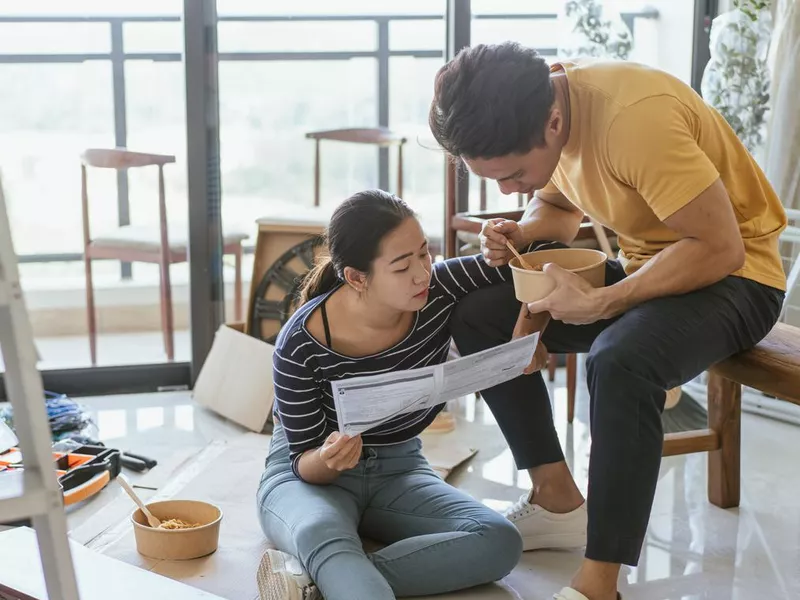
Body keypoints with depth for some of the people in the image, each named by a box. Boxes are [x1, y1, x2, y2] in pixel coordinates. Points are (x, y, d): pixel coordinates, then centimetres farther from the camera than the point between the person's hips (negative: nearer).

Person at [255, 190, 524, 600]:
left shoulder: (440, 289, -17)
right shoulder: (302, 345, -25)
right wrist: (328, 459, -39)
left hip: (399, 472, 4)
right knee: (318, 533, -42)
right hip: (309, 475, -4)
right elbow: (305, 464, -15)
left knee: (500, 542, -25)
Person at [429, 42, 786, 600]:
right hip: (644, 262, 8)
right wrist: (521, 233, -11)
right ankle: (558, 499, 5)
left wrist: (599, 303, -30)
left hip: (734, 275, -8)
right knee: (478, 316, -3)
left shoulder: (635, 116, -32)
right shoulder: (540, 107, -7)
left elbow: (720, 247, -29)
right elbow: (560, 204, 11)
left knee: (620, 364, -37)